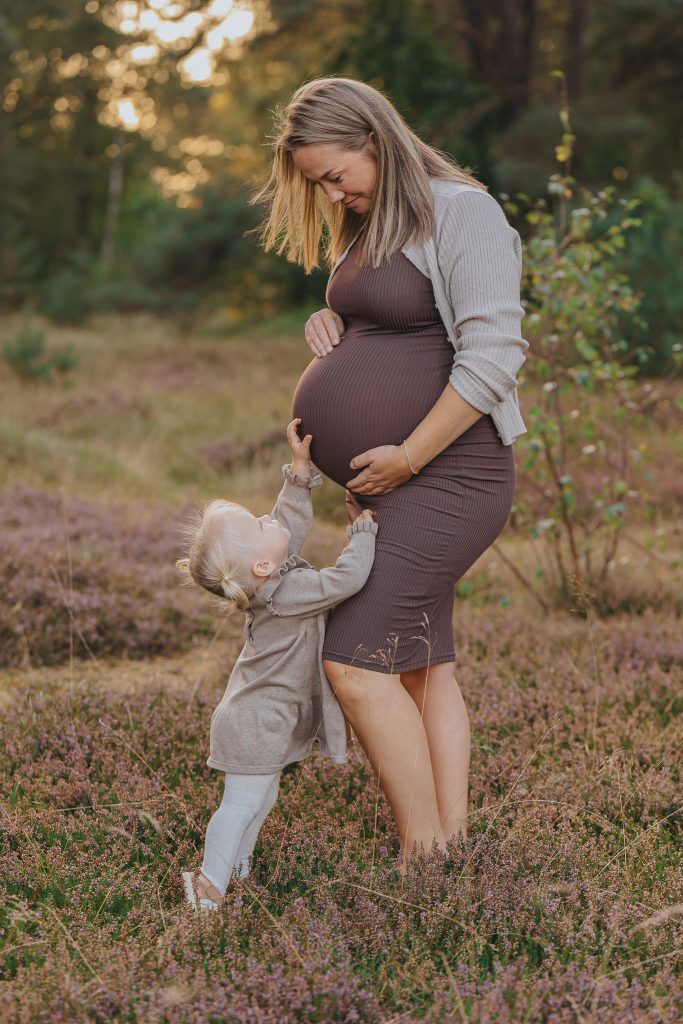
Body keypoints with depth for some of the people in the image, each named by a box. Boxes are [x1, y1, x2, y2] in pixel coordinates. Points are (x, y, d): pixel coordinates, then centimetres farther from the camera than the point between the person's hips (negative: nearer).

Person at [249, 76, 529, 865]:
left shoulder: (461, 212, -12)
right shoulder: (362, 227, 15)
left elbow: (492, 356, -20)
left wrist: (406, 458, -18)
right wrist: (327, 325, 3)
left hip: (445, 477, -9)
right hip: (386, 484, 9)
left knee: (356, 663, -14)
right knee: (424, 667, 10)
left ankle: (427, 858, -5)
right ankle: (453, 843, 18)